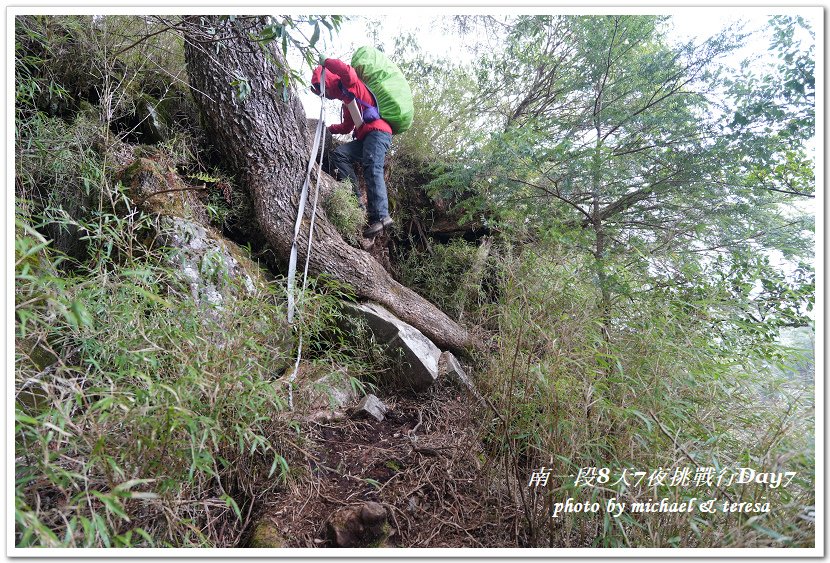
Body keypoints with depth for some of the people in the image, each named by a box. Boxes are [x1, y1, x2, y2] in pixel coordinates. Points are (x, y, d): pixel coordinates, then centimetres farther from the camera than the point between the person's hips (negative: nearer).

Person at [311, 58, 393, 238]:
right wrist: (327, 129, 26)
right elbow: (346, 127, 36)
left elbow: (348, 71, -16)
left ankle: (381, 216, -41)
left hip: (378, 132, -9)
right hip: (365, 138, 9)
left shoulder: (351, 86, 8)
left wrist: (326, 62, -3)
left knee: (372, 170, -27)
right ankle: (356, 199, -20)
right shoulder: (346, 101, 32)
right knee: (338, 154, -5)